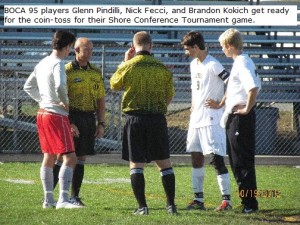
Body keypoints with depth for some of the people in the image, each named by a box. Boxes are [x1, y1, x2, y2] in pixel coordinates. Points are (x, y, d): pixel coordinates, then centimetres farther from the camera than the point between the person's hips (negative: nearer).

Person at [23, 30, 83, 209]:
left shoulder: (42, 64, 12)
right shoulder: (57, 64, -15)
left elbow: (28, 87, 20)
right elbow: (60, 87, -30)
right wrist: (65, 102, -13)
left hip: (43, 113, 10)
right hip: (57, 114, -10)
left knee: (49, 157, 16)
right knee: (70, 157, -12)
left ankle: (48, 199, 19)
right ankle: (63, 200, -21)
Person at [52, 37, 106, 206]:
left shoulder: (96, 73, 11)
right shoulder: (67, 71, -6)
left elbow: (101, 100, 15)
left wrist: (101, 124, 7)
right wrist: (69, 123, -16)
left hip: (89, 119, 5)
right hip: (71, 118, -5)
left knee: (81, 158, 6)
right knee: (63, 157, -6)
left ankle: (75, 196, 11)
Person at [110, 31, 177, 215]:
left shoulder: (128, 66, -7)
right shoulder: (162, 68, 0)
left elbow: (114, 85, 12)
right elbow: (170, 96, 8)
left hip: (135, 119, -2)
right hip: (158, 118, 2)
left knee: (136, 164, 2)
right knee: (164, 162, 12)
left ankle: (142, 206, -5)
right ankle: (171, 205, 11)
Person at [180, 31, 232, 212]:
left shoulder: (213, 65, -14)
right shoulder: (194, 64, 13)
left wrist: (220, 104, -14)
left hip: (212, 120, -9)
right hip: (196, 119, 9)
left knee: (216, 158, -11)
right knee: (196, 157, 10)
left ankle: (227, 199, -8)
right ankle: (198, 199, 16)